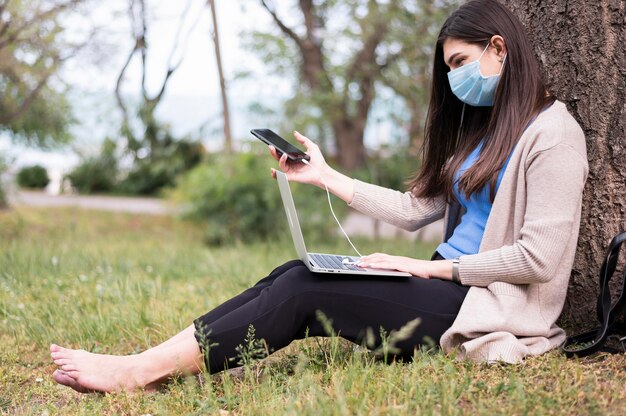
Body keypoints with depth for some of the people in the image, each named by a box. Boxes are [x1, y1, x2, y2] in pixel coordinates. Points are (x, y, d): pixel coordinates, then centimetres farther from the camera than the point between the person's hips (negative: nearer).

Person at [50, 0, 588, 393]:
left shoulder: (552, 133, -8)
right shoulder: (481, 128, 20)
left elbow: (539, 257, -16)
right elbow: (415, 209, 14)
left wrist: (432, 267, -14)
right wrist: (326, 176, 13)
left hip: (485, 308, -8)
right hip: (447, 285, 8)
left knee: (302, 291, -20)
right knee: (294, 275, -11)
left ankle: (144, 370, -20)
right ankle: (146, 365, -19)